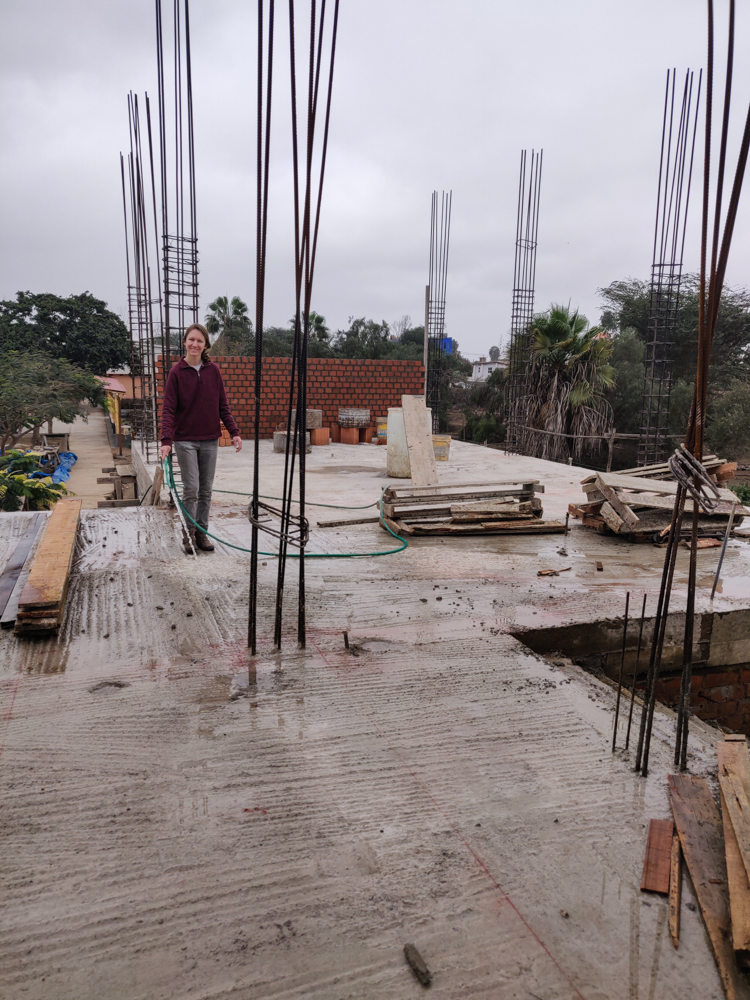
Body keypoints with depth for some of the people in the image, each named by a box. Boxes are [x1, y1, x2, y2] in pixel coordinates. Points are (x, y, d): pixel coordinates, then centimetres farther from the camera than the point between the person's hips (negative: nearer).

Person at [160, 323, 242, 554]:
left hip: (210, 439, 3)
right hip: (185, 439, -3)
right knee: (191, 489, -5)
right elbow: (168, 408, -9)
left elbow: (222, 405, 8)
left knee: (206, 490, 8)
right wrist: (167, 440, -20)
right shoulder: (176, 372, -6)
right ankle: (188, 534, 10)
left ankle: (202, 532, 20)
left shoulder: (213, 370, 4)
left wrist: (234, 431, -1)